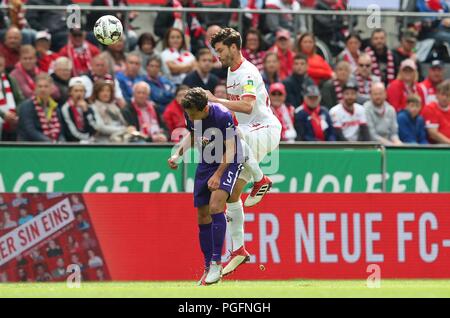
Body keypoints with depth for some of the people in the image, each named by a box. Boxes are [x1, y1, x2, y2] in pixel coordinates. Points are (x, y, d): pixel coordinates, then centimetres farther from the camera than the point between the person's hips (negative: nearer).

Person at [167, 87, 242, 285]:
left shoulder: (223, 116, -26)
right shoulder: (191, 115, -7)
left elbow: (230, 150, -21)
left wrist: (217, 175, -27)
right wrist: (178, 154, 0)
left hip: (228, 163, -6)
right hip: (206, 163, 6)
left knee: (215, 206, -26)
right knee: (203, 217, 4)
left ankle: (217, 263, -21)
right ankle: (208, 268, 15)